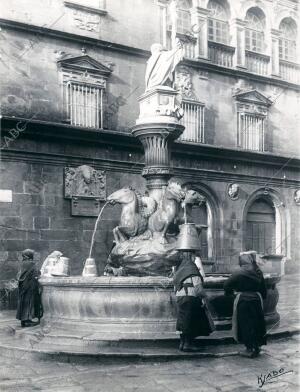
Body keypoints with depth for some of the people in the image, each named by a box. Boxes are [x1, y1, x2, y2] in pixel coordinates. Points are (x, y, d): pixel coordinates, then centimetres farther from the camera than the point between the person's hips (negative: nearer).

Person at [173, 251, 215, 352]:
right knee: (190, 321, -2)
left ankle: (182, 343, 19)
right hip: (190, 297, -8)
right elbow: (197, 285, -17)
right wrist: (202, 297, -11)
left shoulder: (180, 269, 16)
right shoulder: (192, 268, -9)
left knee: (183, 322, 13)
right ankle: (188, 343, 0)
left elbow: (175, 286, 19)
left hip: (180, 297, 8)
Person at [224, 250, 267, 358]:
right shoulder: (258, 272, 3)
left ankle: (250, 349, 5)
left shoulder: (239, 273, -13)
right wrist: (262, 297, 25)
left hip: (243, 300, -5)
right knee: (256, 323, 15)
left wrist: (230, 292, 10)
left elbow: (226, 285, -10)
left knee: (245, 324, 3)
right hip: (256, 299, 5)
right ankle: (256, 347, 23)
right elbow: (263, 289, 10)